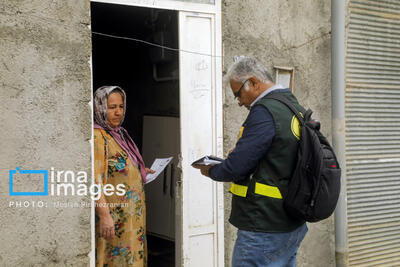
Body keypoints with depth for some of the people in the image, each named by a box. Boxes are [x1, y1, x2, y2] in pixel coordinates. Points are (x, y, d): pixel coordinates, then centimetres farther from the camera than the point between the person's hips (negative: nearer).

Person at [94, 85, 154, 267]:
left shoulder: (118, 134, 14)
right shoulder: (97, 136, -14)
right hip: (113, 217, -9)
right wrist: (104, 215, -28)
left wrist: (140, 172, 12)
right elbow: (95, 179, -23)